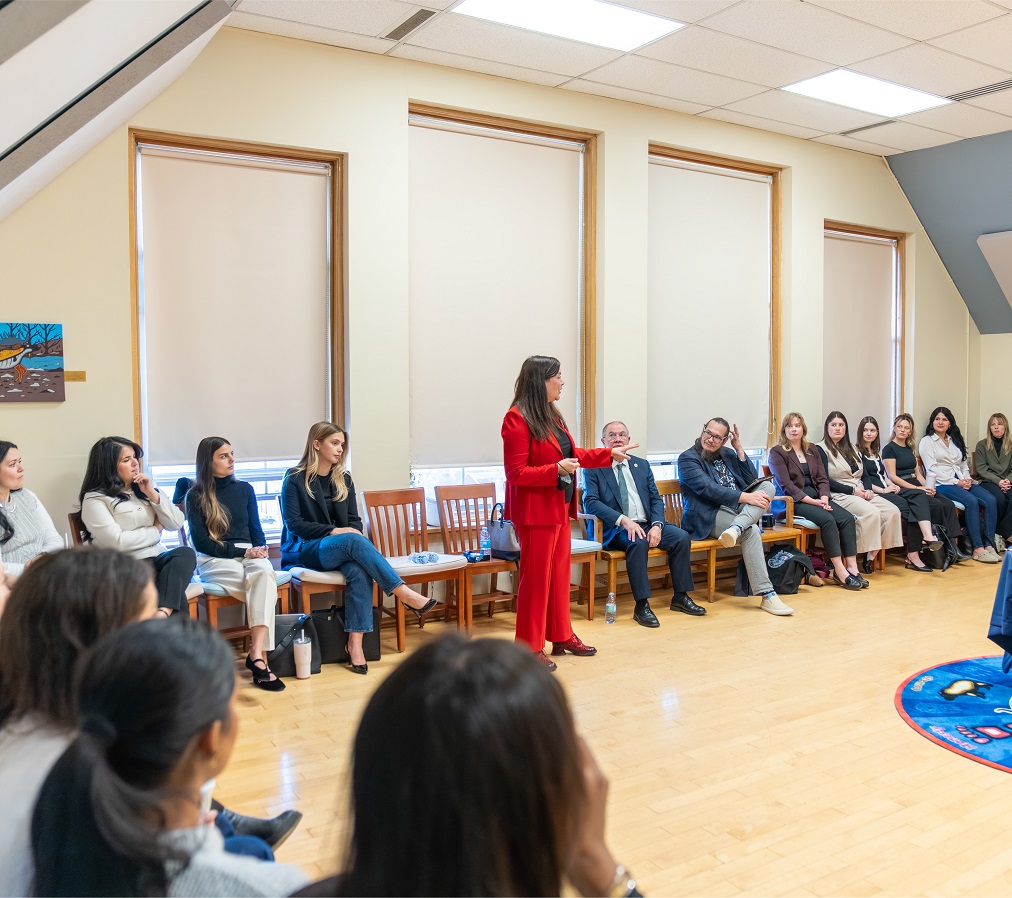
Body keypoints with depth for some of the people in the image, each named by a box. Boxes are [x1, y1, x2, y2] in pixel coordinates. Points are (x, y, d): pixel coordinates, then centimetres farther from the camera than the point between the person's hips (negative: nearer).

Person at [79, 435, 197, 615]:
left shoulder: (144, 487, 19)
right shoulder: (95, 499, 0)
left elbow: (177, 524, 13)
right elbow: (117, 542, -14)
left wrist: (153, 494, 0)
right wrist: (155, 531, 0)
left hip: (157, 559, 6)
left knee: (186, 553, -32)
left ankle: (162, 613, -48)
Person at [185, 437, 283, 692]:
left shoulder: (244, 489, 16)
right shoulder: (195, 496, 4)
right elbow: (202, 542, -3)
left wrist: (259, 550, -8)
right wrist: (243, 552, -14)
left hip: (248, 554, 3)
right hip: (213, 561, -3)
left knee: (264, 571, -35)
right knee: (265, 584, -33)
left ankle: (257, 654, -43)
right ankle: (261, 657, -33)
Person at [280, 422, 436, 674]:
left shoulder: (343, 479, 14)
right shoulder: (295, 479, -1)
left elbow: (354, 520, 12)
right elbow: (294, 523, -9)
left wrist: (356, 539, -10)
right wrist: (333, 531, -19)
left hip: (341, 548, 4)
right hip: (305, 550, -4)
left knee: (359, 571, -32)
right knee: (354, 541, -34)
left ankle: (355, 644, -38)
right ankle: (405, 594, -37)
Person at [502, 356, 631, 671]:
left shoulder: (551, 415, 11)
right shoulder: (517, 419, -16)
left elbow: (571, 454, 19)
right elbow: (515, 473, -17)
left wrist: (610, 454, 18)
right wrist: (556, 470, -26)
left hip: (559, 506, 9)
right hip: (536, 509, -9)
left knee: (559, 572, 16)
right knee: (536, 576, -1)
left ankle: (561, 636, 28)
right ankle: (530, 647, 10)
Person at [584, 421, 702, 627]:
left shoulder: (642, 465, 18)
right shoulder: (593, 468, 3)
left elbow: (656, 500, 12)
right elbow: (590, 502, -10)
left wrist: (657, 525, -9)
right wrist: (623, 520, -22)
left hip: (648, 524, 5)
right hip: (617, 530, -5)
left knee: (682, 537, -18)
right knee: (638, 542, -36)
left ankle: (680, 597, -5)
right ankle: (642, 606, -30)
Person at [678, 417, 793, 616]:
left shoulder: (727, 454, 18)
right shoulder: (687, 458, -4)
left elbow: (753, 480, 10)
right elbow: (708, 489, -18)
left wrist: (739, 449, 1)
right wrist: (746, 497, -24)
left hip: (738, 510, 7)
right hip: (709, 517, -7)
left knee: (768, 486, -15)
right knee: (751, 531, -31)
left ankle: (735, 528, -38)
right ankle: (766, 595, -31)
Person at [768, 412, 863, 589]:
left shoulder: (812, 450, 19)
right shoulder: (777, 452, 0)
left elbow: (822, 478, 13)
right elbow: (786, 485, -10)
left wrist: (824, 498, -8)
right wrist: (812, 501, -17)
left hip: (816, 498, 6)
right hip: (794, 502, -6)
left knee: (848, 518, -19)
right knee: (827, 519, -30)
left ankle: (852, 567, -22)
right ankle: (839, 571, -28)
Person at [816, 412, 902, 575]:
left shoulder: (851, 448, 23)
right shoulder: (821, 449, 0)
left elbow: (863, 476, 22)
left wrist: (867, 490, -1)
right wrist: (853, 491, -14)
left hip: (861, 493, 7)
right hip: (839, 496, -7)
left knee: (893, 511, -18)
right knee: (871, 512, -33)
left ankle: (872, 556, -15)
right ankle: (866, 557, -22)